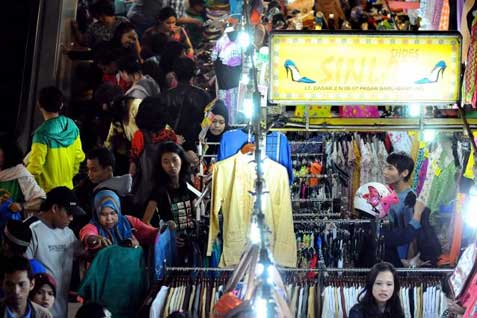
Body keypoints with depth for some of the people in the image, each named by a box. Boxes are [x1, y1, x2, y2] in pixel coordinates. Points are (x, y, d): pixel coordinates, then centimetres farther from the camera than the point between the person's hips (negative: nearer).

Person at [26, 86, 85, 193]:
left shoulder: (42, 133, -21)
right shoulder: (72, 126, -3)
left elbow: (35, 166, -20)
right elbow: (78, 156, 5)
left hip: (47, 190, -6)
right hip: (67, 188, 6)